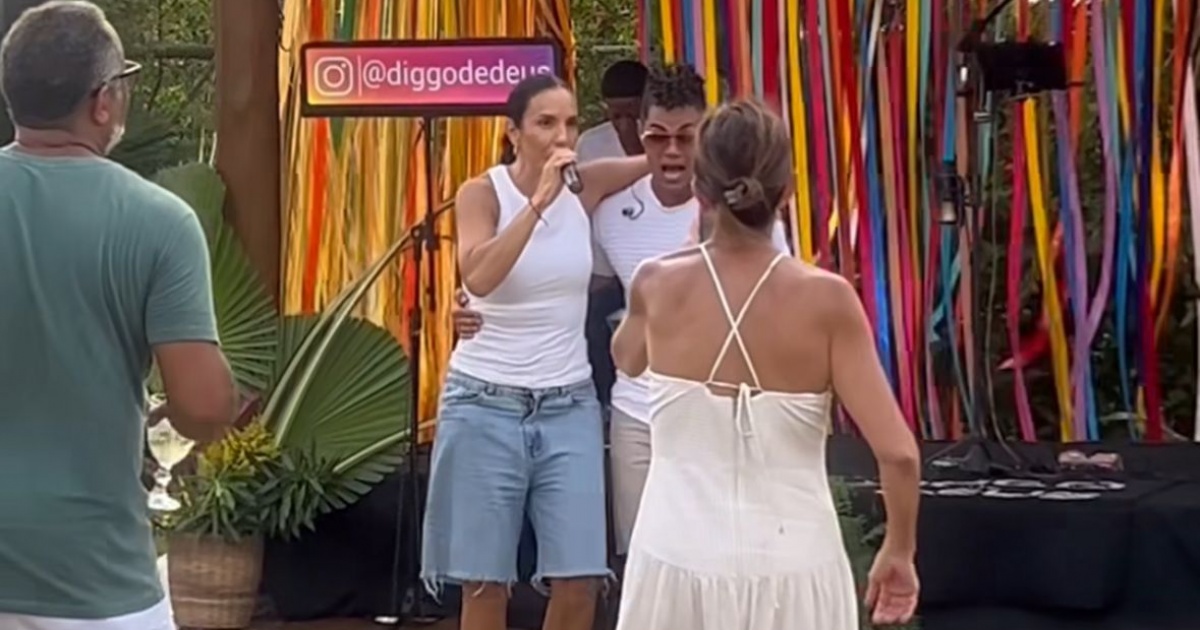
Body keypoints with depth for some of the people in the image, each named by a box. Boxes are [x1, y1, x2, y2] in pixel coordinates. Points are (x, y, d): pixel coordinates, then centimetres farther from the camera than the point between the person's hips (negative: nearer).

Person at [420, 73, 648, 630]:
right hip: (485, 404, -3)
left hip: (569, 406, 3)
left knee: (579, 583, -3)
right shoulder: (482, 193, -8)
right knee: (485, 583, 2)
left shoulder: (586, 188, 2)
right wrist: (538, 201, -29)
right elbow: (478, 277, -26)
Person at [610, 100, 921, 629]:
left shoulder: (656, 285, -3)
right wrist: (899, 550, 4)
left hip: (679, 562, 2)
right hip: (790, 568, -1)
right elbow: (898, 453, -12)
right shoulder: (826, 299, -9)